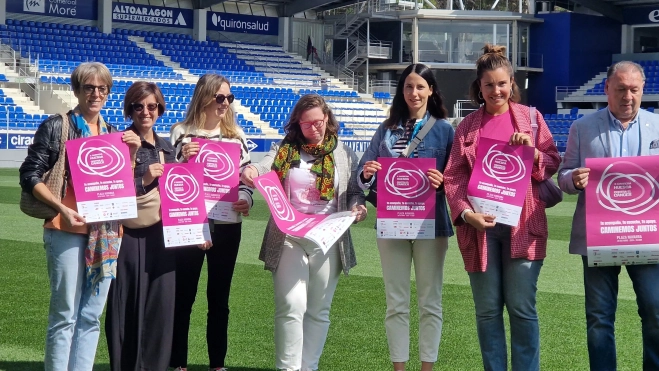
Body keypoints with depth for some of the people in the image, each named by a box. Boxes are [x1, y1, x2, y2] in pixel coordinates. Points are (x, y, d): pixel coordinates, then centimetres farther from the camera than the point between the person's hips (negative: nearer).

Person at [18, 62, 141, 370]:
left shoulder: (112, 133, 14)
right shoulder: (56, 126, -1)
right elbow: (30, 175, -5)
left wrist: (131, 154, 1)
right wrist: (61, 207, -16)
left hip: (106, 232, 5)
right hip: (67, 230, -5)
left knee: (91, 316, 8)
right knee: (64, 315, -3)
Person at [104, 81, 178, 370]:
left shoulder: (167, 148, 15)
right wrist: (143, 180, -17)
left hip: (162, 235, 6)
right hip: (130, 236, -6)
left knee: (161, 304, 6)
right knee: (129, 306, -3)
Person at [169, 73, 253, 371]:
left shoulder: (236, 135, 8)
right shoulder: (182, 133, -1)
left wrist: (246, 199, -11)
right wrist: (182, 158, -17)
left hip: (227, 226, 3)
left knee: (219, 297, 10)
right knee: (183, 295, 3)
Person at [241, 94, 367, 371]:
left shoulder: (343, 154, 8)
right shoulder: (284, 150, 6)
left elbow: (354, 191, 10)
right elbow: (263, 168, -10)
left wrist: (356, 207, -13)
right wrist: (251, 172, -34)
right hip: (289, 238, -1)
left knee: (318, 310, 8)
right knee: (291, 306, -8)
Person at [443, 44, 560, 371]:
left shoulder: (530, 117, 8)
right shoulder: (467, 126, 10)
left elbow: (553, 164, 9)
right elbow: (453, 175, 4)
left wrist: (532, 152, -11)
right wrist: (465, 213, -12)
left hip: (522, 225, -1)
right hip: (479, 225, 1)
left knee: (522, 308, 0)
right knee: (487, 310, 6)